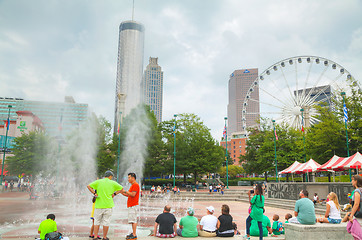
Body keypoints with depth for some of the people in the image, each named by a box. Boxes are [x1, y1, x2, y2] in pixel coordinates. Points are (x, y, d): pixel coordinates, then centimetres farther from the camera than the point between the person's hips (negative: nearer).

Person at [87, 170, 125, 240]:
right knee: (106, 222, 8)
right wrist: (114, 193, 9)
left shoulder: (98, 181, 3)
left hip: (99, 205, 1)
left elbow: (88, 186, -2)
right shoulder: (113, 183, 2)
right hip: (108, 205, -1)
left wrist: (94, 193, 1)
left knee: (97, 221, 11)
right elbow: (122, 189, 6)